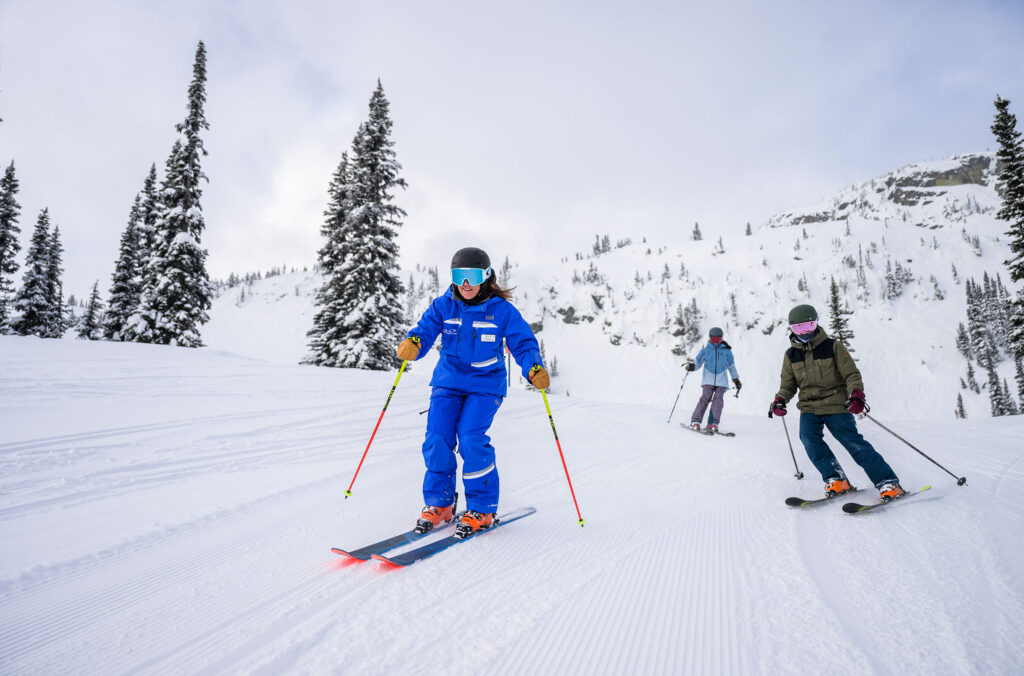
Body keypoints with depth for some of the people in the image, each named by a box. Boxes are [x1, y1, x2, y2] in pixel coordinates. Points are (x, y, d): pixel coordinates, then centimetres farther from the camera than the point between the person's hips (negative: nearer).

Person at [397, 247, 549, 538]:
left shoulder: (502, 311, -6)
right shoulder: (443, 306, 0)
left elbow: (523, 344, -6)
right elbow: (424, 330, -9)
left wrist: (535, 369, -25)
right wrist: (412, 344, -33)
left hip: (485, 385, -3)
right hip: (448, 382, 3)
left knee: (471, 439, -17)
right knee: (437, 438, -8)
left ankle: (482, 509, 1)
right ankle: (438, 503, 13)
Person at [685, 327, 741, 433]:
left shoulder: (726, 351, 12)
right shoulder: (705, 350, 11)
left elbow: (731, 367, 21)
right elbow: (697, 362, 13)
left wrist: (736, 380, 20)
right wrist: (691, 366, -10)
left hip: (721, 380, 1)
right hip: (708, 379, -1)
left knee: (718, 399, -13)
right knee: (705, 398, -15)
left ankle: (713, 424, -14)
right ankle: (695, 422, -14)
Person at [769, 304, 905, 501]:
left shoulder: (833, 347, -1)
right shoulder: (791, 355, 8)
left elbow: (851, 374, -2)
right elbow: (788, 384, 15)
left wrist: (856, 394, -21)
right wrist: (780, 400, -4)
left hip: (836, 405, -3)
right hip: (809, 407, 3)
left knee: (853, 441, -14)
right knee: (809, 437, -21)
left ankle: (888, 482, -3)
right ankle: (835, 479, -9)